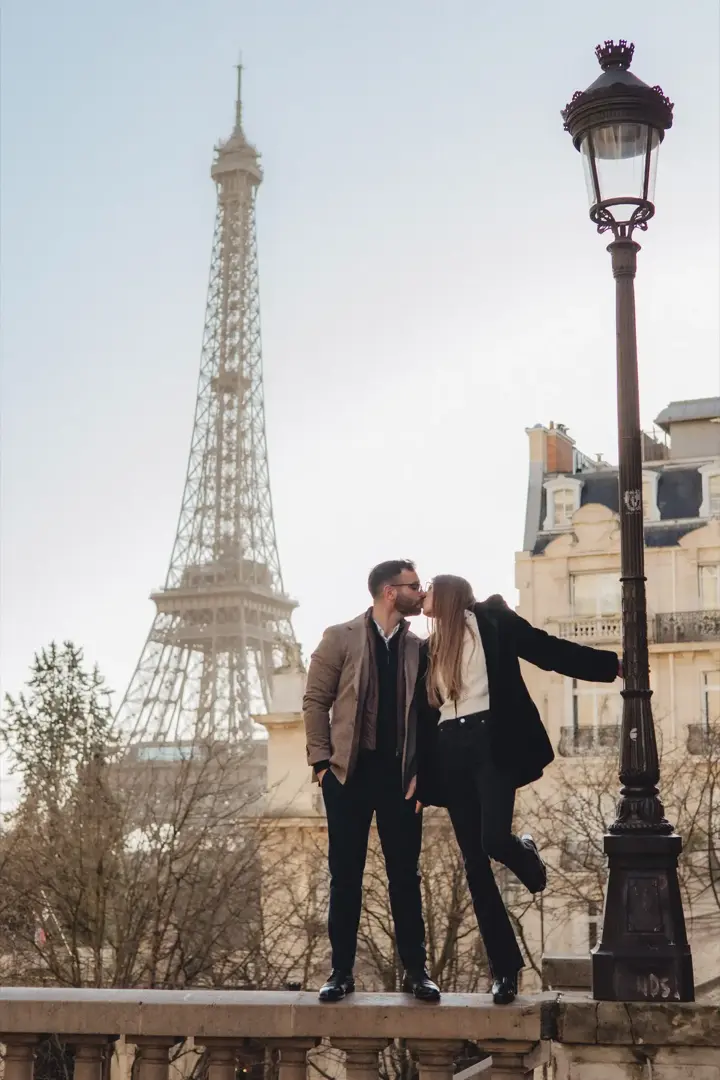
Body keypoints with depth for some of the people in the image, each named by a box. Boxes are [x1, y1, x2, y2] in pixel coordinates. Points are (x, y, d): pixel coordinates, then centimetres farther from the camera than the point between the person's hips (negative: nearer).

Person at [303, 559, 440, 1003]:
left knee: (406, 876, 5)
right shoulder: (341, 638, 0)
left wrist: (421, 770, -3)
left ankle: (416, 970, 13)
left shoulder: (417, 647, 7)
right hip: (350, 772, -2)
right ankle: (342, 971, 12)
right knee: (345, 877, 4)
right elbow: (316, 700, 0)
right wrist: (321, 760, -6)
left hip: (400, 774, 2)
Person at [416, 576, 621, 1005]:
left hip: (493, 742, -5)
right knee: (474, 865, 1)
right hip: (450, 752, 5)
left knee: (494, 840, -22)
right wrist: (420, 779, 11)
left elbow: (549, 650, 1)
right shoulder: (428, 648, 16)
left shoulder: (491, 622, 3)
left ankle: (526, 852, 17)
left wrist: (613, 664, -6)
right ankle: (505, 969, 8)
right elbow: (424, 715, 16)